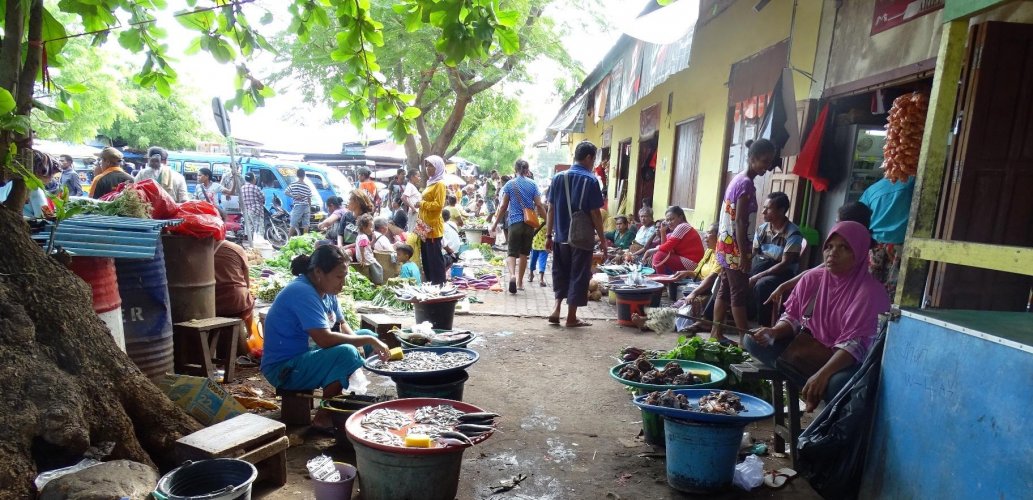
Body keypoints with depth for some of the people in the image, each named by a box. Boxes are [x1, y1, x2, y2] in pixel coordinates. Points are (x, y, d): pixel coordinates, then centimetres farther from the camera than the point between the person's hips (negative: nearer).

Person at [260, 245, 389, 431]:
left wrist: (371, 343, -11)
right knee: (346, 353, -32)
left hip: (307, 355, 10)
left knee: (368, 335, 7)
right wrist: (367, 340, -23)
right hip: (283, 369, -10)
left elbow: (342, 325, 9)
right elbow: (325, 339, -32)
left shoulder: (326, 291, 3)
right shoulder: (303, 292, -24)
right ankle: (323, 417, -16)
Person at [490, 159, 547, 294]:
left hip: (515, 223, -2)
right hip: (529, 223, 2)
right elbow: (539, 205, -2)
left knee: (512, 252, 0)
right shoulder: (533, 184, 3)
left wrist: (495, 224, 6)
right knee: (524, 253, 14)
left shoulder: (509, 185, 1)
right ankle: (520, 281, 22)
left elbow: (503, 206, -1)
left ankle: (512, 275, -27)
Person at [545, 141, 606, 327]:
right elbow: (595, 214, -10)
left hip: (561, 236, 4)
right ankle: (571, 317, 12)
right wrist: (602, 239, -2)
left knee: (561, 273, 19)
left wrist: (548, 235, 10)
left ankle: (557, 308, 9)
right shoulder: (590, 180, -9)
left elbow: (551, 209, 4)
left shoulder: (558, 177, 3)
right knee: (578, 276, 6)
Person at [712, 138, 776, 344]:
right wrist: (744, 253, -20)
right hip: (735, 246, -9)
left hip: (727, 244, 9)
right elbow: (740, 222, -20)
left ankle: (716, 332, 17)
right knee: (740, 294, -3)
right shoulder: (746, 183, -15)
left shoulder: (738, 179, 13)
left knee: (724, 290, 12)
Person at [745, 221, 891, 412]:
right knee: (753, 340, -12)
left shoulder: (871, 291, -17)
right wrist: (774, 332, -18)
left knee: (839, 383, -42)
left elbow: (855, 343, -26)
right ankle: (813, 389, -12)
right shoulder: (812, 278, -1)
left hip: (846, 361, -6)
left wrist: (823, 374, -38)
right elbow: (792, 317, 5)